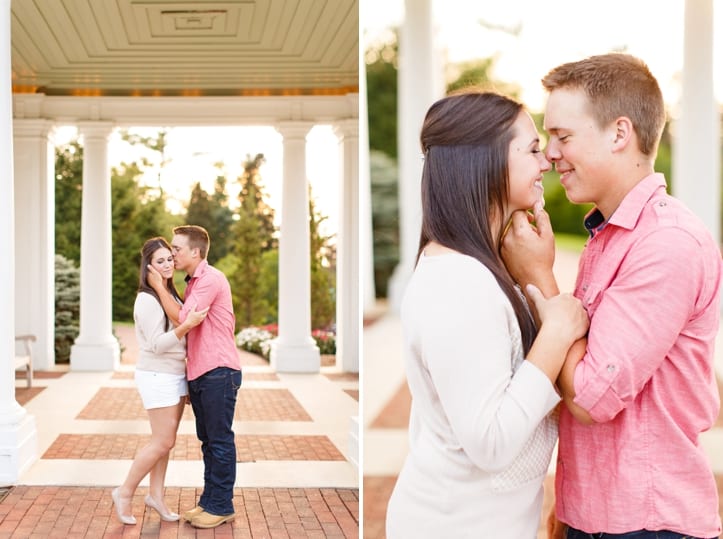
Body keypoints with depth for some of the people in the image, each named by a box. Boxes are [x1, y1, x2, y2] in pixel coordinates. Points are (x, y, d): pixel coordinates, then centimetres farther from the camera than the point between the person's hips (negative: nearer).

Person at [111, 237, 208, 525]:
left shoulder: (171, 294, 11)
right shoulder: (146, 300, -16)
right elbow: (157, 344, -20)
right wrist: (187, 325, -32)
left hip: (176, 375, 8)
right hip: (157, 377, -8)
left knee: (164, 440, 11)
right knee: (163, 442, -5)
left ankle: (156, 495, 21)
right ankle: (125, 492, 9)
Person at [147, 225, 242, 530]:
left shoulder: (210, 279, -14)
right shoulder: (193, 282, 16)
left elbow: (182, 318, -19)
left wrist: (159, 286, -9)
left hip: (218, 371, -9)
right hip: (199, 373, 9)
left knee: (220, 441, -1)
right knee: (207, 440, 15)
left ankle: (221, 506, 7)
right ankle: (209, 501, 24)